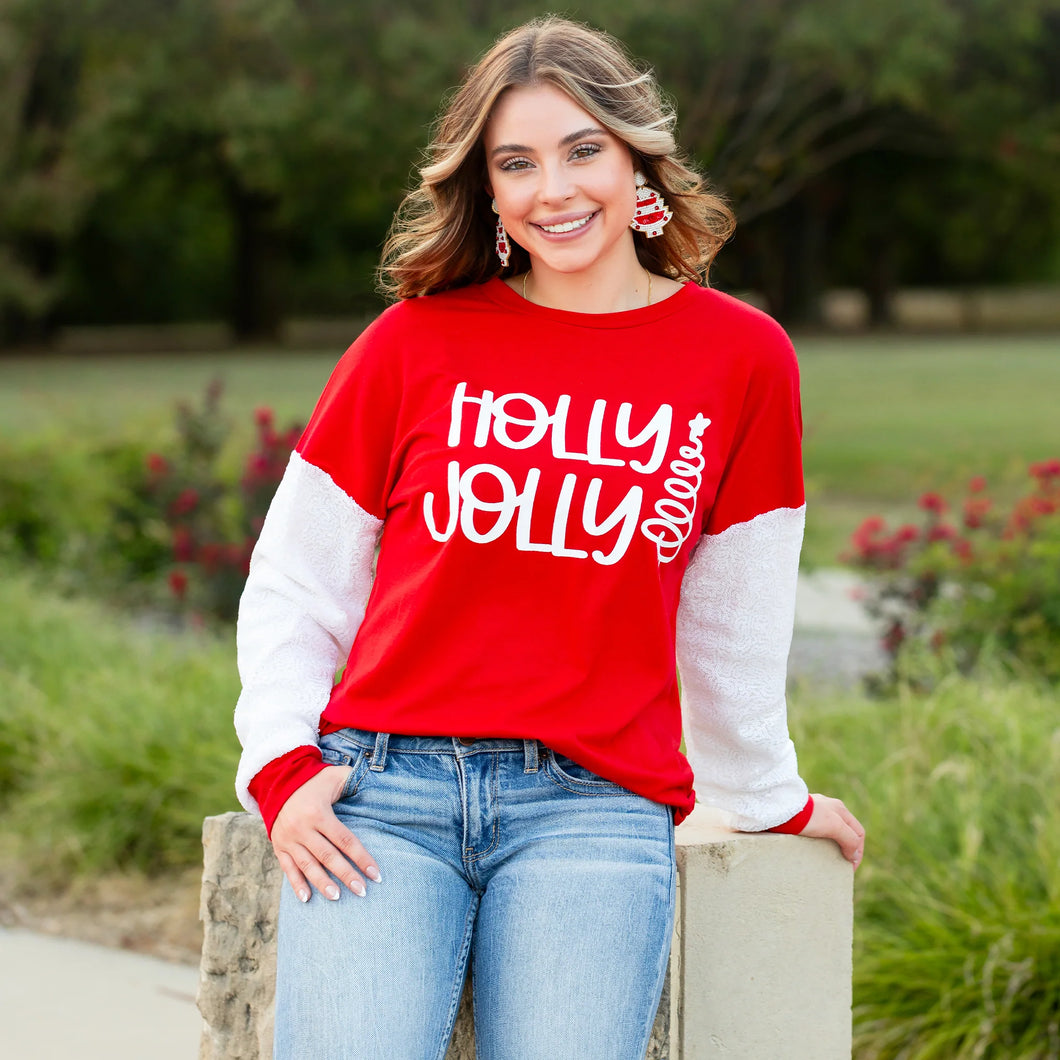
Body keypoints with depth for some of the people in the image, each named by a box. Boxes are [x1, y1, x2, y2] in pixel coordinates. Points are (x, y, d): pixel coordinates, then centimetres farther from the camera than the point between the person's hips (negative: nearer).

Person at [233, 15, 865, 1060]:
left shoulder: (740, 357, 8)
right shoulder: (416, 340, 8)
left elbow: (730, 627, 19)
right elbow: (292, 587, 13)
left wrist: (771, 799, 27)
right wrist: (282, 765, 0)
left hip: (596, 810, 0)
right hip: (381, 789, 0)